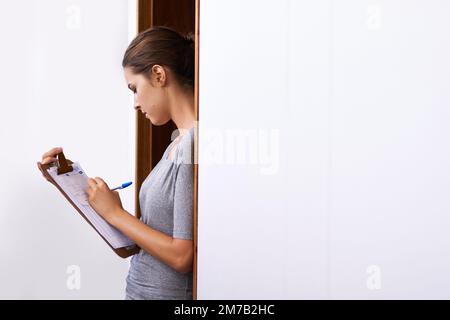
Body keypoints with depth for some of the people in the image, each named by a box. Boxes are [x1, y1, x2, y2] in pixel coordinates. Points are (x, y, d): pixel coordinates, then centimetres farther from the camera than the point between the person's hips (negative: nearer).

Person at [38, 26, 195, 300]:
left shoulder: (194, 143, -18)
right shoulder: (179, 142, 9)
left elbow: (183, 257, -20)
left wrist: (115, 213, -9)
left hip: (168, 292, -7)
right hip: (141, 288, 7)